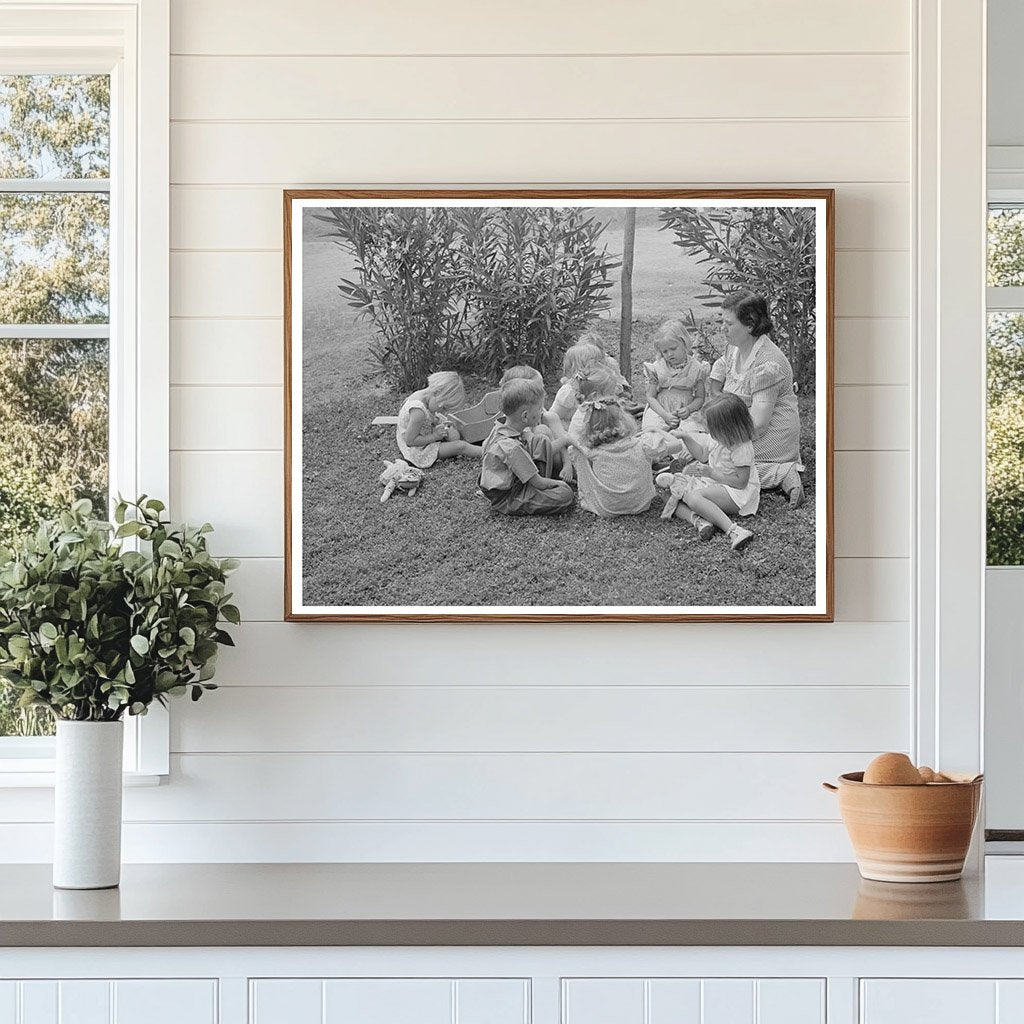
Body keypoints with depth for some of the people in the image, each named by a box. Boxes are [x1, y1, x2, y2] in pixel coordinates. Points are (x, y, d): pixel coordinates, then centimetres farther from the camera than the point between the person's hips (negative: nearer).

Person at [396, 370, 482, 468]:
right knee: (460, 446, -9)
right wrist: (435, 436, -22)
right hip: (417, 451, -10)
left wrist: (436, 422, -2)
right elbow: (410, 440, -30)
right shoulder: (418, 412, -35)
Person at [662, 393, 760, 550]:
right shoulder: (718, 439, 4)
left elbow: (741, 482, -23)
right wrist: (686, 437, 9)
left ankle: (733, 531, -47)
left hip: (737, 493, -10)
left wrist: (710, 473, -24)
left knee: (693, 497, -36)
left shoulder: (742, 448, -21)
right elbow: (703, 455, 22)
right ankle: (698, 522, -32)